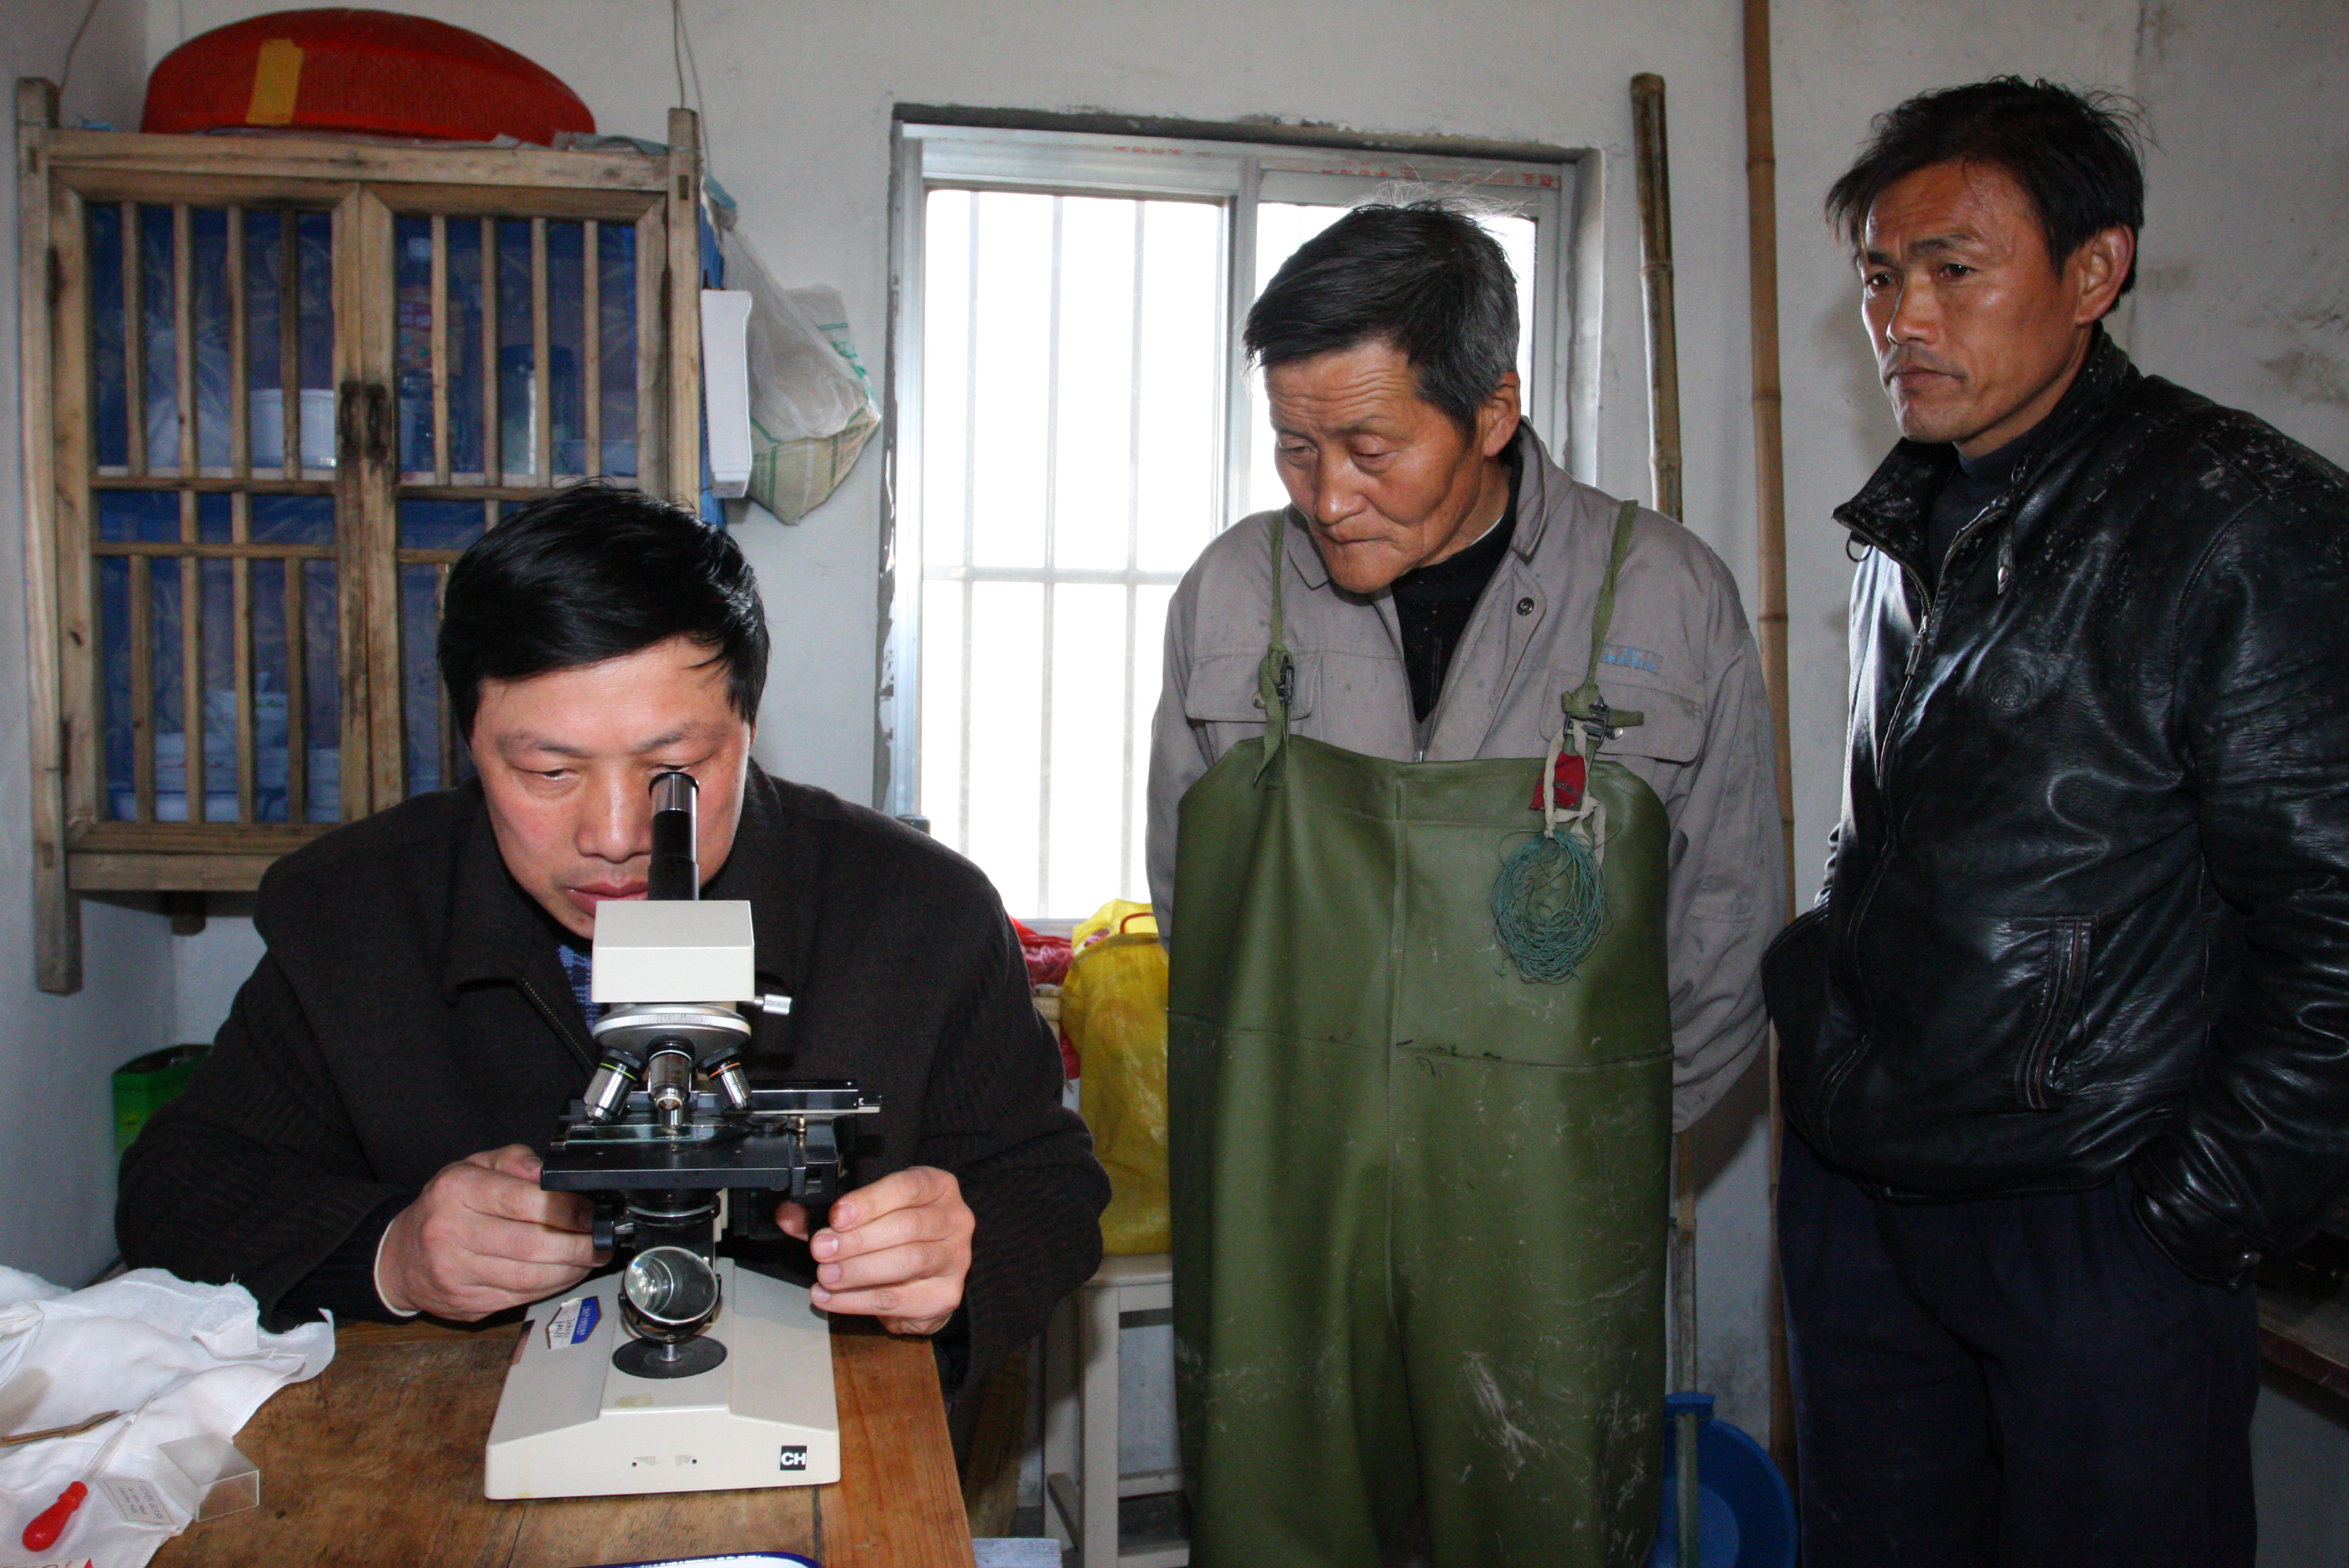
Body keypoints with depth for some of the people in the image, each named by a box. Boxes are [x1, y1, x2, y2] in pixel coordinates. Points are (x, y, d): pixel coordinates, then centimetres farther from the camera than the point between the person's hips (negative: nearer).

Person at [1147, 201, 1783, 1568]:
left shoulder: (1669, 598, -4)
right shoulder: (1231, 592, 1)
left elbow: (1726, 943, 5)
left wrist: (1583, 1136, 6)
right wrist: (1291, 1103, 11)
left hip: (1548, 1243, -1)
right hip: (1270, 1215, 2)